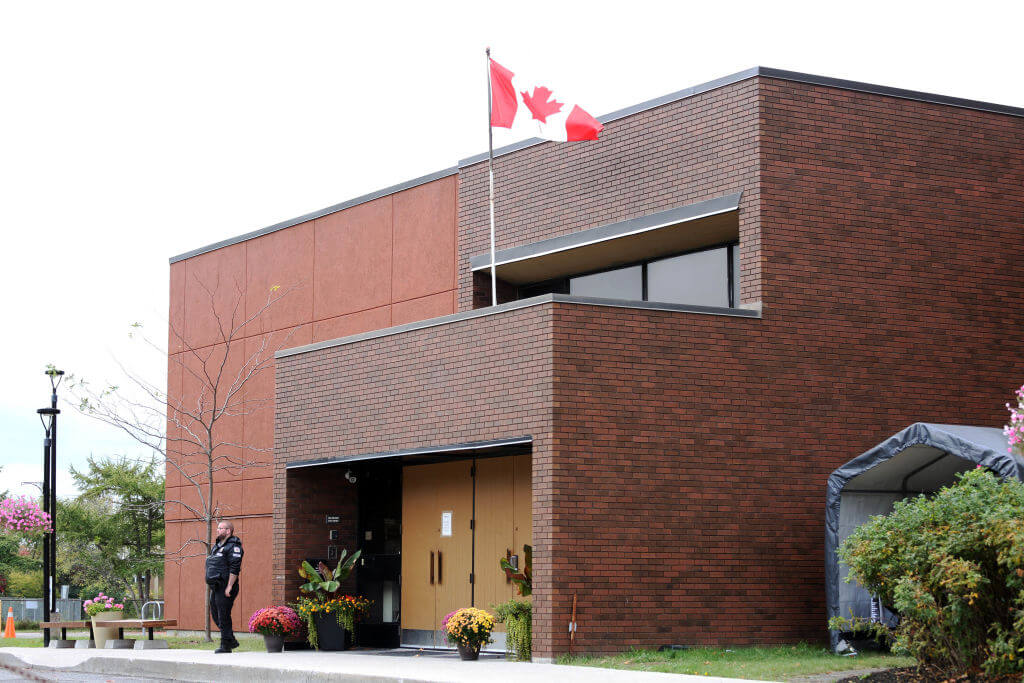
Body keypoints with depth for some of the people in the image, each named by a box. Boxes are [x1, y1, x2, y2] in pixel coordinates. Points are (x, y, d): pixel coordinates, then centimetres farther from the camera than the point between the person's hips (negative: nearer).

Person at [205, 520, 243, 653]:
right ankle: (232, 641, 21)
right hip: (216, 587, 10)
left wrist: (229, 586, -23)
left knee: (223, 617, -8)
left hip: (225, 587, -10)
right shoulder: (217, 546, 19)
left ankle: (226, 645, -2)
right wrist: (212, 585, 20)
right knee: (215, 615, 13)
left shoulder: (233, 546, -12)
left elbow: (235, 568, -19)